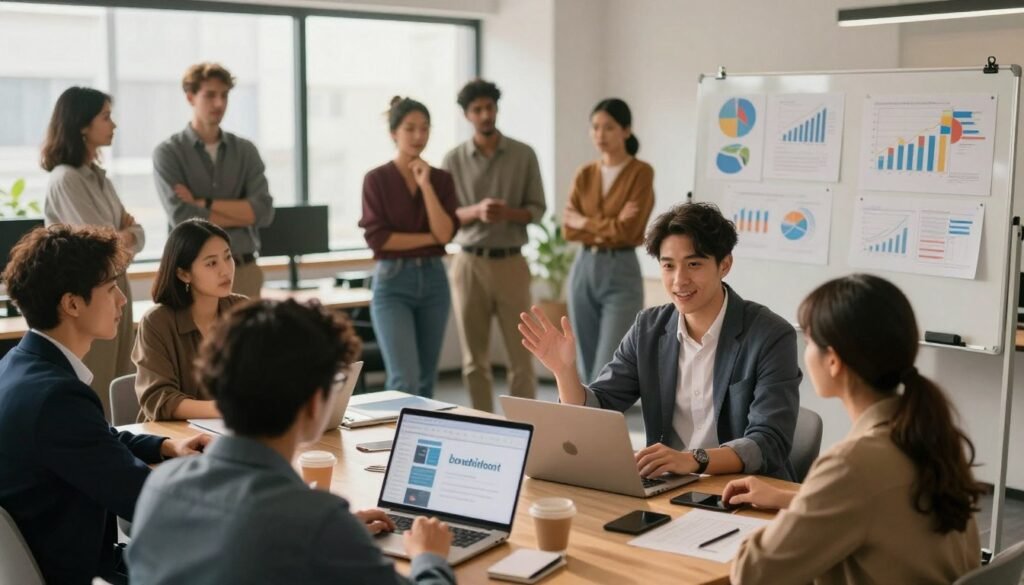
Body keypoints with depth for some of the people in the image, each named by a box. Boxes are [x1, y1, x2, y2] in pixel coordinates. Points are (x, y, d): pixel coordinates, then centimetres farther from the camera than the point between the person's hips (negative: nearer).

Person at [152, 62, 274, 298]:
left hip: (245, 270, 3)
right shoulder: (168, 153, -1)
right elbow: (183, 218, -14)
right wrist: (243, 213, -6)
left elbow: (264, 211, -4)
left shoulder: (245, 150, 9)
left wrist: (204, 203, -11)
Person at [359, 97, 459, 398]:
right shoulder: (377, 179, -3)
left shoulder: (441, 179, 7)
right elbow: (377, 237, -11)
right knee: (405, 379, -12)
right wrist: (429, 238, -8)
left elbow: (446, 232, -6)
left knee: (426, 380, 11)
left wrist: (426, 185, -12)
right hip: (393, 282, -4)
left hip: (433, 280, 4)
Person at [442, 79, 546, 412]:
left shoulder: (523, 155, 3)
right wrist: (476, 211, -17)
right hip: (469, 263, 1)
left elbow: (537, 208, 3)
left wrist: (508, 213, -17)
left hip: (511, 262, 0)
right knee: (475, 359, 6)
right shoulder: (453, 160, 4)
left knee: (521, 355, 1)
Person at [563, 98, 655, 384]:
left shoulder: (641, 173, -7)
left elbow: (627, 230, -16)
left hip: (621, 273, -6)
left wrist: (586, 223, -4)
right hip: (583, 270, 6)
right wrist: (607, 227, -13)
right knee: (587, 371, 11)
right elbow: (569, 229, 1)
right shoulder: (585, 174, 9)